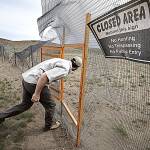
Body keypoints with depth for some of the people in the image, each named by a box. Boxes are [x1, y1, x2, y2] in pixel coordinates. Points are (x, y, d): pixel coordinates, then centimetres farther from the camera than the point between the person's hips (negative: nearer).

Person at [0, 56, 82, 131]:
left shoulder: (63, 61, 12)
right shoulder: (64, 69, -18)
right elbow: (44, 77, -28)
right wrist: (37, 94, -22)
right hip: (34, 82, -9)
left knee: (25, 105, 25)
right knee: (50, 105, 11)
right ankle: (49, 125, 33)